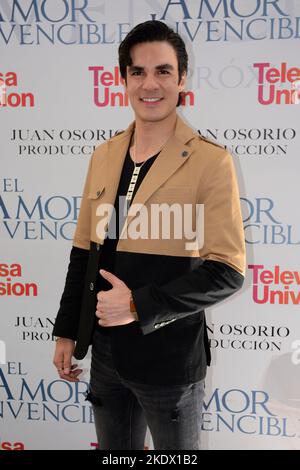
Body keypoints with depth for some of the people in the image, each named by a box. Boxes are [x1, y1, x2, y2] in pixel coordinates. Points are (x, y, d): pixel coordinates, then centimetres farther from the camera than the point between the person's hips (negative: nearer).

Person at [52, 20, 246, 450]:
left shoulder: (210, 161, -13)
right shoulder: (104, 156, 3)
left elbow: (227, 271, -16)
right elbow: (84, 251, 9)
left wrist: (138, 306, -19)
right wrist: (67, 332, 9)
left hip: (171, 360, -5)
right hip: (106, 353, 5)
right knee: (113, 449, 23)